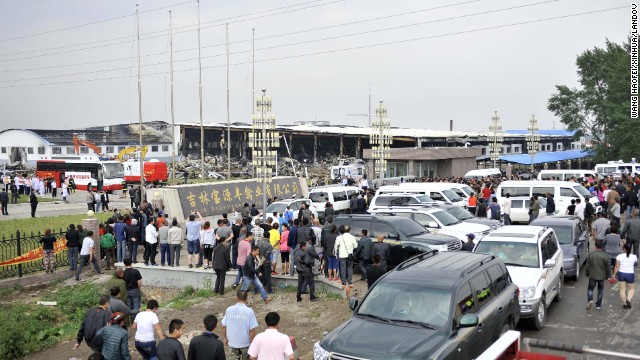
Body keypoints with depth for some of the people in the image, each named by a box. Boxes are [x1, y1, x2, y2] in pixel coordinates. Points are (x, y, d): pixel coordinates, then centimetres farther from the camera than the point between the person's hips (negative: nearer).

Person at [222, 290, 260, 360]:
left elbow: (224, 326, -4)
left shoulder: (229, 310, -10)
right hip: (245, 343, -2)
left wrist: (225, 338, 12)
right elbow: (252, 330, -18)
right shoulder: (249, 311, -18)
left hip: (232, 342, 2)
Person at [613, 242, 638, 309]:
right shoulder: (634, 256, -9)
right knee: (632, 289, 16)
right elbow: (636, 263, 12)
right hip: (630, 275, 0)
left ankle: (624, 303, 13)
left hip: (621, 274, 1)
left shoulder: (619, 256, -10)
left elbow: (617, 266, -9)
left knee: (622, 289, 11)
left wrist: (614, 274, 0)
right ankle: (628, 299, -8)